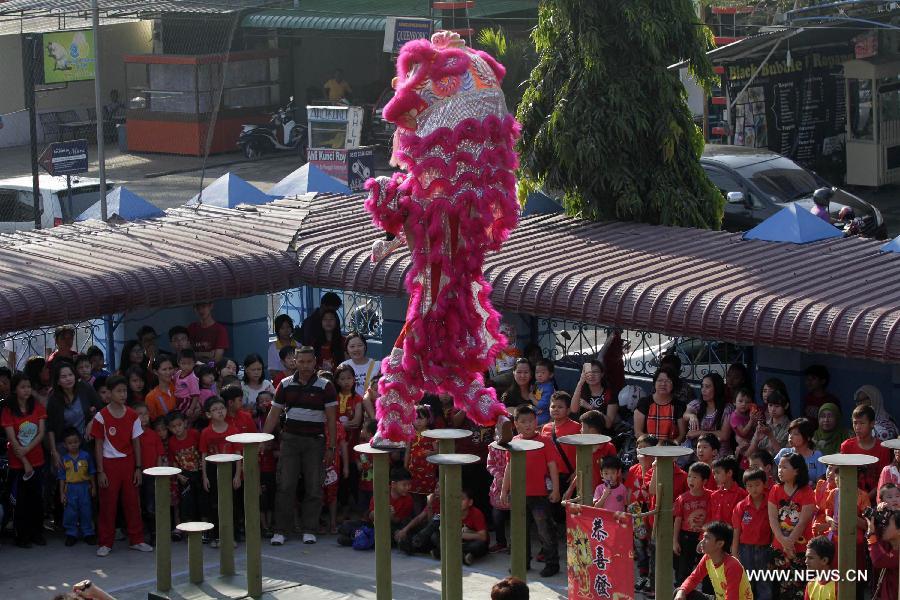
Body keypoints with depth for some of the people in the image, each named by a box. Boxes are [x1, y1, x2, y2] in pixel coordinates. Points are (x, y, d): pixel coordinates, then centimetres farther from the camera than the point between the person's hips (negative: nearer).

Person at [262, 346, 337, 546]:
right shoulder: (285, 385, 7)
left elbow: (331, 418, 0)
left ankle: (309, 530, 8)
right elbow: (274, 415, 9)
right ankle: (280, 531, -2)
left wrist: (331, 447, -5)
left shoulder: (325, 387, 0)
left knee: (314, 488, 0)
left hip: (315, 441, -1)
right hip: (290, 438, 1)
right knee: (285, 486, -4)